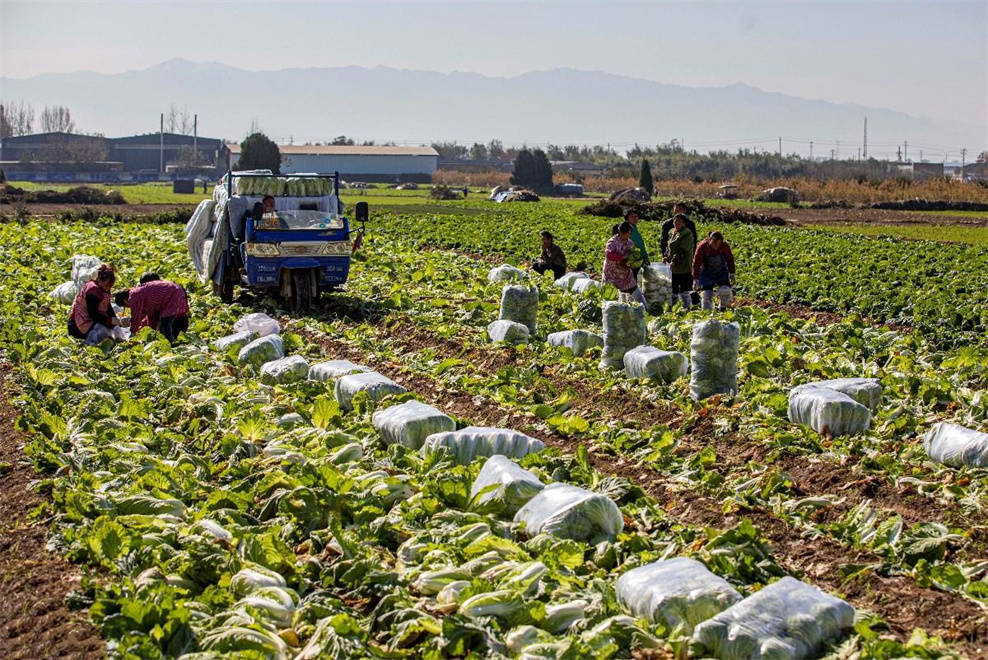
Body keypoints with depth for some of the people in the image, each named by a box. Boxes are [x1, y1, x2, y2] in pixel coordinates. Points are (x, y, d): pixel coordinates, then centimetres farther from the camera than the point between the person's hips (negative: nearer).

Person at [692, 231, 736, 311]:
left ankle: (723, 309, 3)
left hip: (722, 272, 1)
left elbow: (730, 259, 2)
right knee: (706, 293, -7)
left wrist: (732, 274, 2)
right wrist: (695, 279, -14)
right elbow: (696, 263, -14)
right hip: (707, 274, -1)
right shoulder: (702, 247, -21)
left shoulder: (725, 246, -15)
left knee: (725, 290, -17)